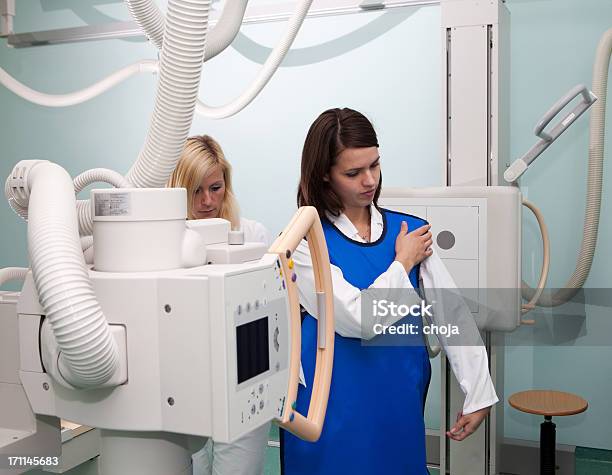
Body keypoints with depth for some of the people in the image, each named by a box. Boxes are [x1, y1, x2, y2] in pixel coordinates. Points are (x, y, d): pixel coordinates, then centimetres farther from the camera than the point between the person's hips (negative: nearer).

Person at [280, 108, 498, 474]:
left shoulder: (410, 231, 1)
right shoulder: (303, 242, -10)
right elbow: (359, 319, -19)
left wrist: (480, 395, -7)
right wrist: (403, 262, -7)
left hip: (401, 401, 3)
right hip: (334, 407, -3)